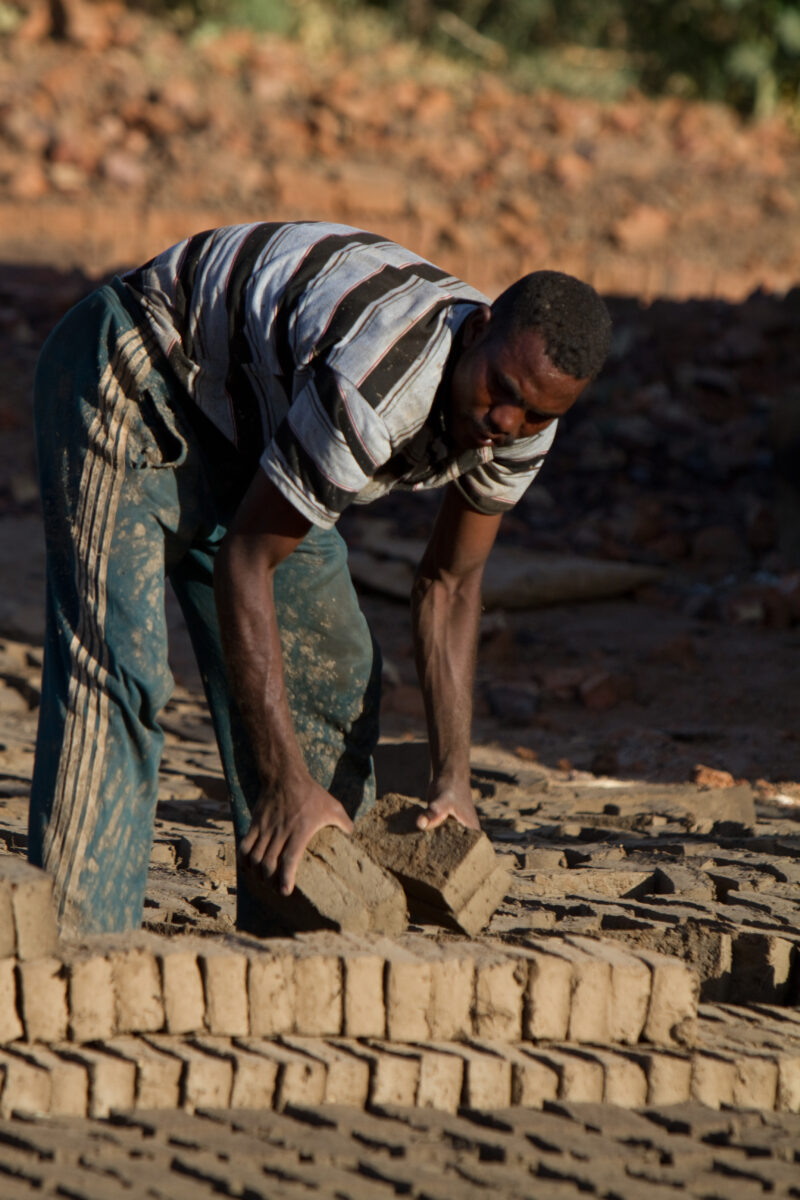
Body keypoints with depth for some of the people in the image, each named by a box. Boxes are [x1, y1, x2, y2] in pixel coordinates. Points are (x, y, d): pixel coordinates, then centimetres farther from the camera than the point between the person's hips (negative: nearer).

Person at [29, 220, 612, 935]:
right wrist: (287, 783, -32)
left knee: (331, 675, 4)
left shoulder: (520, 422, -14)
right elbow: (244, 559, -31)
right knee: (115, 667, -22)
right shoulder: (375, 390, -40)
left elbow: (450, 583, 0)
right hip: (132, 388, -9)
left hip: (246, 430, 9)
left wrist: (453, 777, -10)